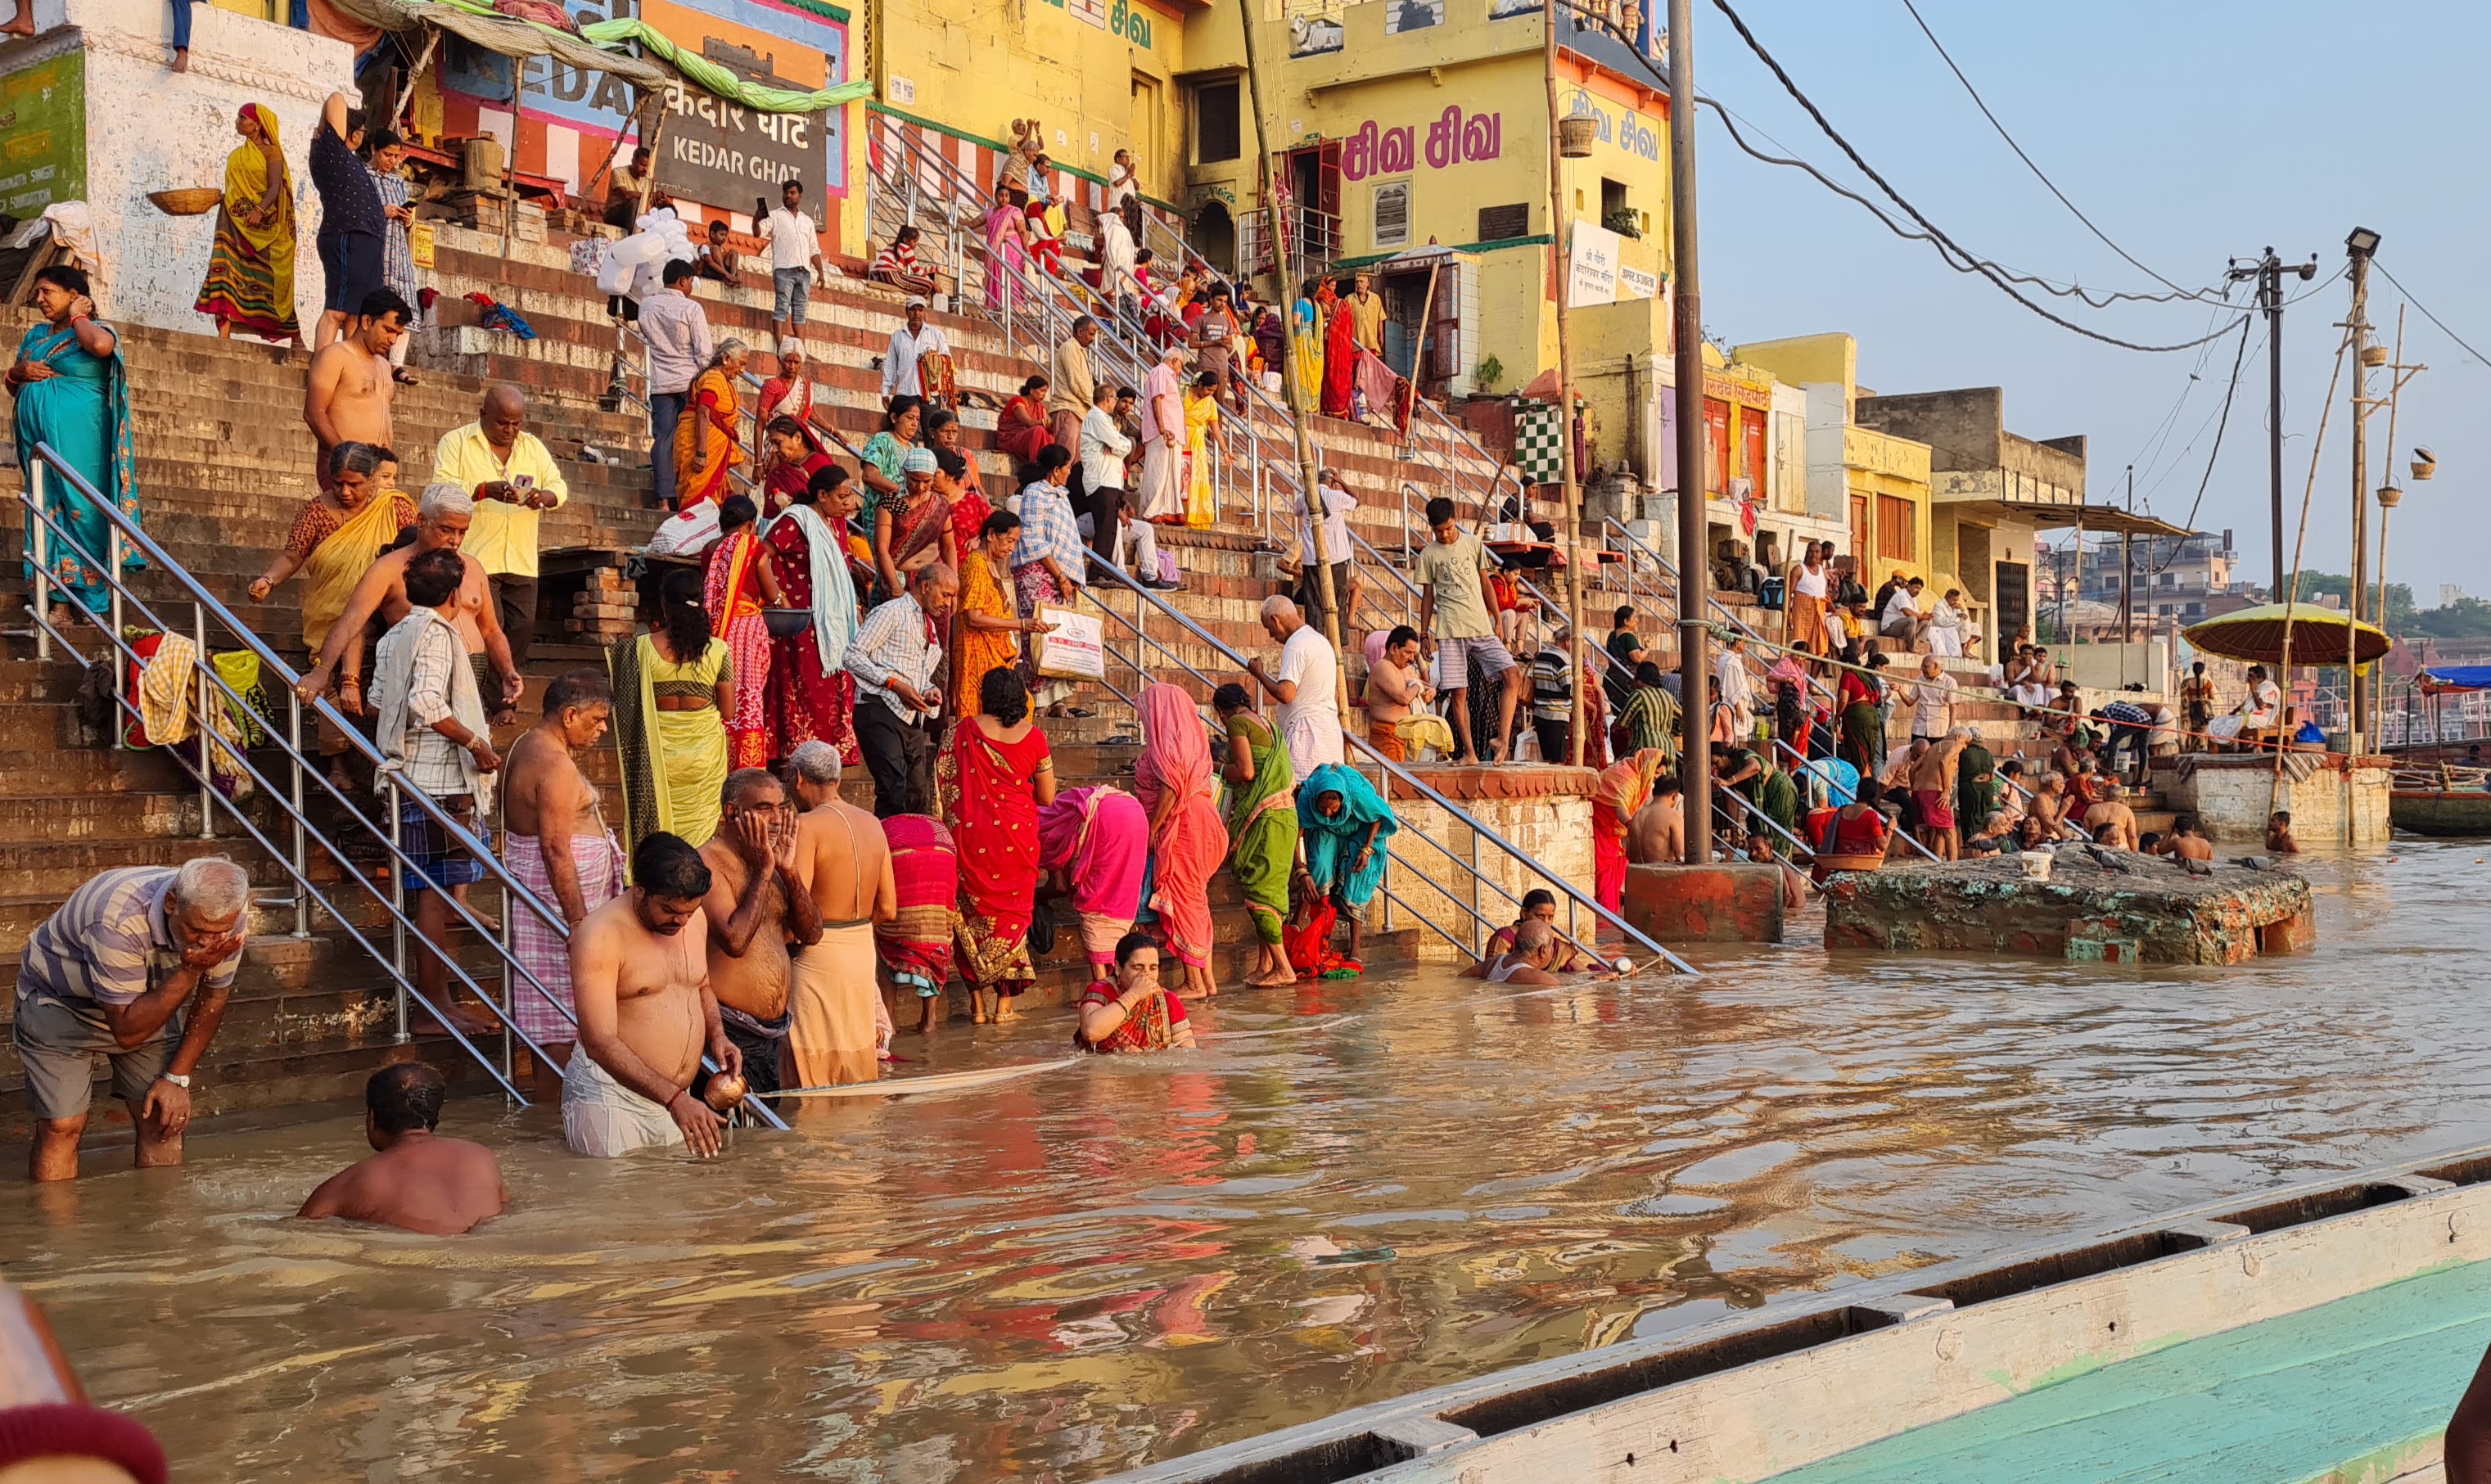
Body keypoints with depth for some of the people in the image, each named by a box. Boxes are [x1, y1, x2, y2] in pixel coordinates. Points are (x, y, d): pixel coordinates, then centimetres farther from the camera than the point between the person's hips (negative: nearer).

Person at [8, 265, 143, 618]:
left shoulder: (94, 330, 0)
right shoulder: (35, 335, 19)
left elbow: (101, 346, -27)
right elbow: (13, 388, 26)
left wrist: (78, 317, -8)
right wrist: (18, 373, 3)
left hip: (77, 435, -6)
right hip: (39, 433, 7)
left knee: (80, 506, -9)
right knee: (48, 509, 3)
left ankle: (90, 594, -7)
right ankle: (58, 597, 3)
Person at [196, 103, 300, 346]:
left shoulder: (270, 152, 0)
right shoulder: (236, 155, 18)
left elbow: (275, 187, -12)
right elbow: (232, 190, 20)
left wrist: (260, 210, -27)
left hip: (263, 224, -5)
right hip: (236, 221, 5)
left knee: (272, 279, -1)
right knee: (224, 266, -15)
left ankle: (296, 337, 9)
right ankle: (224, 331, -22)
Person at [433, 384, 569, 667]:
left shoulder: (534, 447, 17)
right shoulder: (456, 442, 2)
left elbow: (560, 487, 13)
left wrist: (544, 496, -11)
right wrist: (486, 489, -25)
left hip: (521, 561, 5)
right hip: (475, 558, -5)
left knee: (523, 628, 2)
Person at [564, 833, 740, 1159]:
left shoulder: (695, 918, 6)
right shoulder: (601, 936, -16)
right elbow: (599, 1043, -23)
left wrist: (717, 1034, 4)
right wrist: (674, 1098, -31)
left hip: (678, 1100, 7)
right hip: (612, 1100, -6)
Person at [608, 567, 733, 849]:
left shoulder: (642, 648, -10)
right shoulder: (718, 650, -7)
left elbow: (628, 707, 0)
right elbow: (728, 710, -3)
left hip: (658, 753, 0)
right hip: (704, 750, 0)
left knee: (656, 830, 12)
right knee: (699, 833, 10)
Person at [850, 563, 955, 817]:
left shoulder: (930, 625, 24)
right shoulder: (892, 612, -3)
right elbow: (854, 655, -10)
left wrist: (928, 691, 7)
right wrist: (895, 684, -16)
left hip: (913, 720, 9)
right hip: (881, 712, -9)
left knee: (919, 797, 8)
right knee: (894, 794, -19)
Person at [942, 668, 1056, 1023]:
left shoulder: (964, 731, -4)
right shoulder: (1033, 737, -3)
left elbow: (943, 785, -3)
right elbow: (1047, 798, 2)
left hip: (971, 837, 0)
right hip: (1017, 838, 0)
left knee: (974, 915, 11)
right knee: (1011, 916, 11)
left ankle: (979, 1005, 11)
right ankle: (1004, 1005, 10)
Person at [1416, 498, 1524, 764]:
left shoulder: (1473, 544, 10)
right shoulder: (1428, 555, 6)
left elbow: (1485, 583, 15)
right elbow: (1428, 596, 11)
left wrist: (1498, 619, 9)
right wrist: (1424, 633, 6)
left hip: (1481, 626, 2)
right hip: (1449, 630, -1)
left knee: (1513, 675, -16)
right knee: (1457, 692, -4)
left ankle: (1502, 738, -17)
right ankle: (1469, 752, 3)